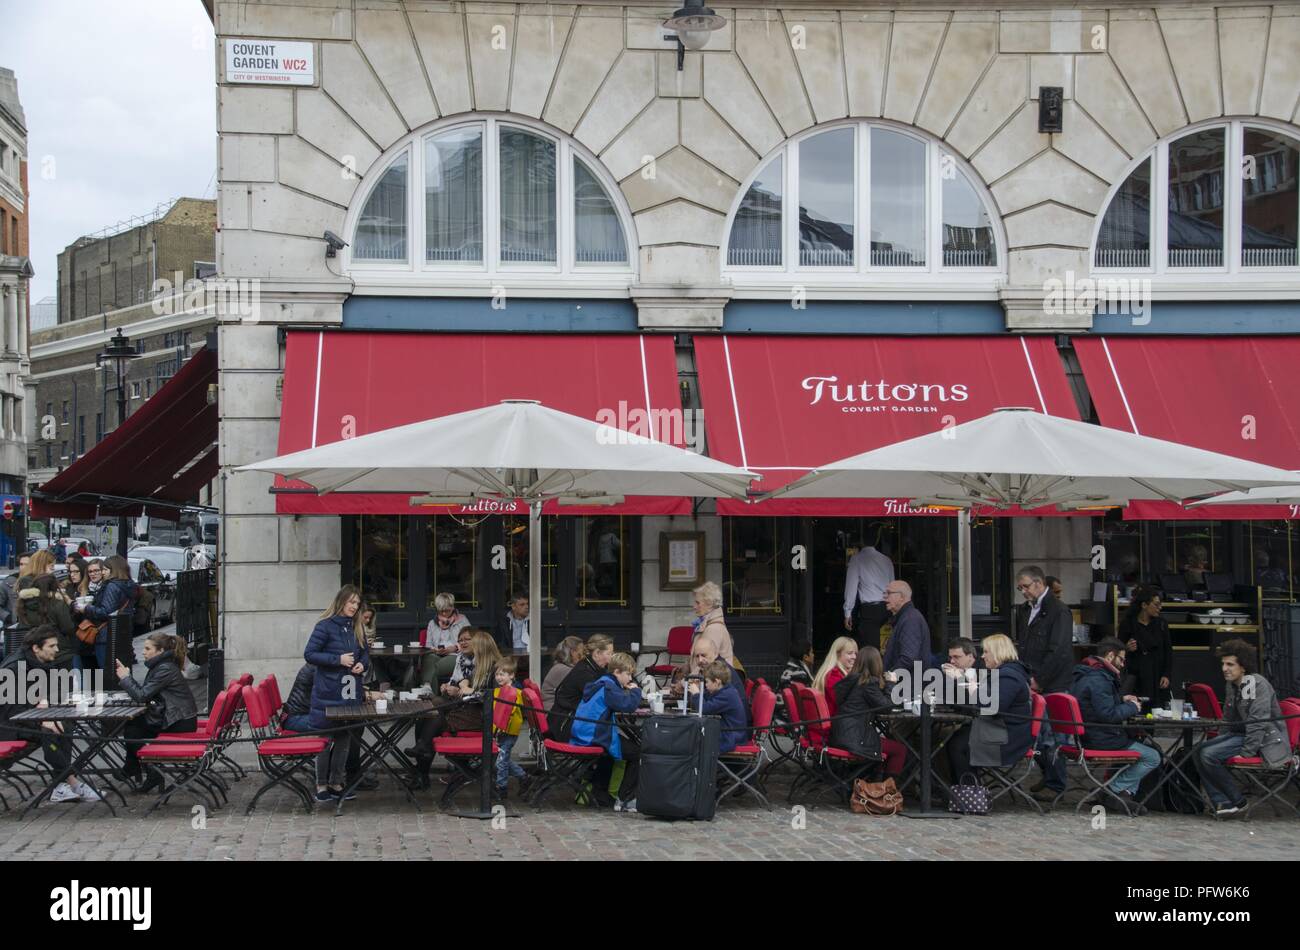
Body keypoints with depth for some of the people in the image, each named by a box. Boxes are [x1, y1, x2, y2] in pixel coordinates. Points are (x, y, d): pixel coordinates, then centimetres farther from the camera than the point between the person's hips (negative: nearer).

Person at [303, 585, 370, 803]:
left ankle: (336, 783, 21)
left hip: (351, 693, 7)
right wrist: (338, 659, -18)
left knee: (345, 739, 11)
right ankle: (321, 786, 9)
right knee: (325, 740, 0)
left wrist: (363, 664, -1)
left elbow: (366, 652, 21)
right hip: (328, 693, -6)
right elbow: (309, 654, -12)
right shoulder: (325, 626, -9)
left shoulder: (356, 628, 11)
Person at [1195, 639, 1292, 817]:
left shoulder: (1258, 684, -16)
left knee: (1209, 755, -22)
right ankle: (1221, 802, -13)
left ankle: (1237, 801, -9)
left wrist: (1247, 752, -23)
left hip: (1264, 739, -9)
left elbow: (1258, 723, -22)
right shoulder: (1231, 685, 12)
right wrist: (1219, 741, 13)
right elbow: (1228, 720, 24)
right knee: (1199, 751, -9)